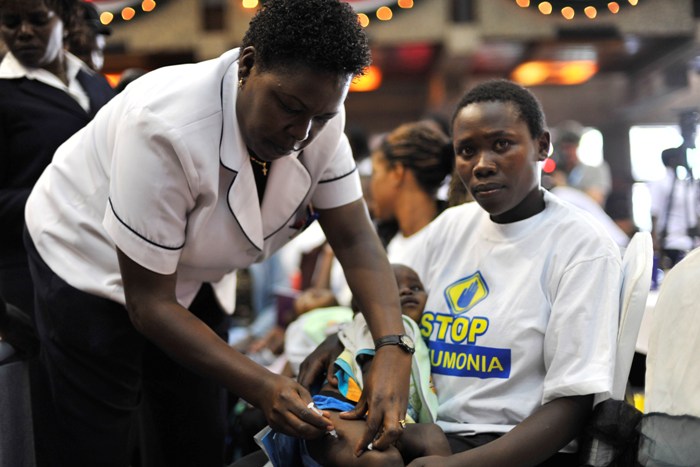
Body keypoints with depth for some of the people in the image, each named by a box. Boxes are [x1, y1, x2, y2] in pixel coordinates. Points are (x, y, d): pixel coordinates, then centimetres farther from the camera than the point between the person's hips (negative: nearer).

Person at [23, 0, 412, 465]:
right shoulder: (167, 128, -37)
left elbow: (356, 239, -16)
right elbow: (149, 303, -32)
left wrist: (393, 348, -34)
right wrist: (262, 387, -40)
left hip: (190, 275, 6)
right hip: (92, 264, -6)